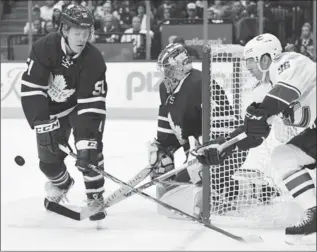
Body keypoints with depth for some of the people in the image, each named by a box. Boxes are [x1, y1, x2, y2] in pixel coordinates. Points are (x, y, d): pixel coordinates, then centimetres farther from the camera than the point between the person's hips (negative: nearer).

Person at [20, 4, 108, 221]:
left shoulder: (94, 60, -28)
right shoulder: (44, 49, -28)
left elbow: (92, 106, -30)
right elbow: (32, 89, -26)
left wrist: (86, 142, -38)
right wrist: (44, 125, -34)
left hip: (80, 105, -1)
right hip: (50, 108, 1)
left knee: (89, 150, -20)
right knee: (49, 159, 3)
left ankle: (95, 198, -6)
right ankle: (61, 183, 36)